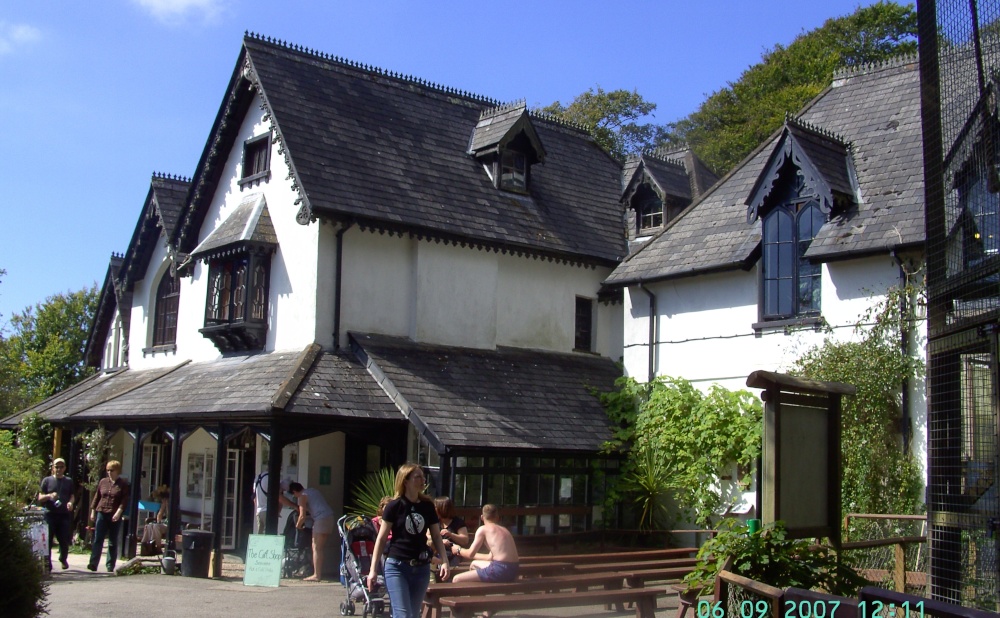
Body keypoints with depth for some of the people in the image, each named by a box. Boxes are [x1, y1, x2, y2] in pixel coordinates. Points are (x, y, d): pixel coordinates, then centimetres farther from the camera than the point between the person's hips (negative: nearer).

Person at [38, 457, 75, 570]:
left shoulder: (69, 481, 14)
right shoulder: (47, 480, 9)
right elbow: (40, 498, 7)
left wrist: (70, 503, -6)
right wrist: (49, 496, -14)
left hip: (64, 514, 1)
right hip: (50, 514, -1)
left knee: (64, 540, 2)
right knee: (47, 540, -5)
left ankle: (63, 559, 26)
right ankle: (47, 563, 2)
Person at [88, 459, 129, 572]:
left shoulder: (123, 484, 1)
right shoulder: (103, 482, 10)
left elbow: (124, 500, -5)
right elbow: (96, 497, 15)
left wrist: (119, 512, -17)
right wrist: (93, 511, 11)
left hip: (115, 516, -2)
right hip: (101, 513, 2)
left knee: (113, 542, 4)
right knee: (98, 539, -6)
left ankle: (110, 565, 9)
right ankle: (93, 563, -10)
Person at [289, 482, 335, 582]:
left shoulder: (302, 496, -1)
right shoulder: (313, 491, 23)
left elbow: (302, 516, -7)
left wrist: (298, 525, 11)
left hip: (321, 520, -9)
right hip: (330, 518, 9)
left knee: (316, 548, -5)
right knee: (319, 548, 13)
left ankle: (317, 575, -7)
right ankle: (319, 573, 13)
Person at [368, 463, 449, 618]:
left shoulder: (427, 505, 4)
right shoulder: (394, 506, -7)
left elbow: (436, 536, 10)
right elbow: (381, 539, -4)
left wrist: (444, 561, -4)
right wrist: (373, 570, -6)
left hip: (421, 568, 4)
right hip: (397, 567, -4)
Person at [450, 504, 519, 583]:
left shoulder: (483, 529, -3)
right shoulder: (504, 530, 19)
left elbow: (470, 554, -3)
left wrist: (459, 550, 19)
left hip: (500, 570, -9)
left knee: (457, 579, -4)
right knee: (474, 564, 33)